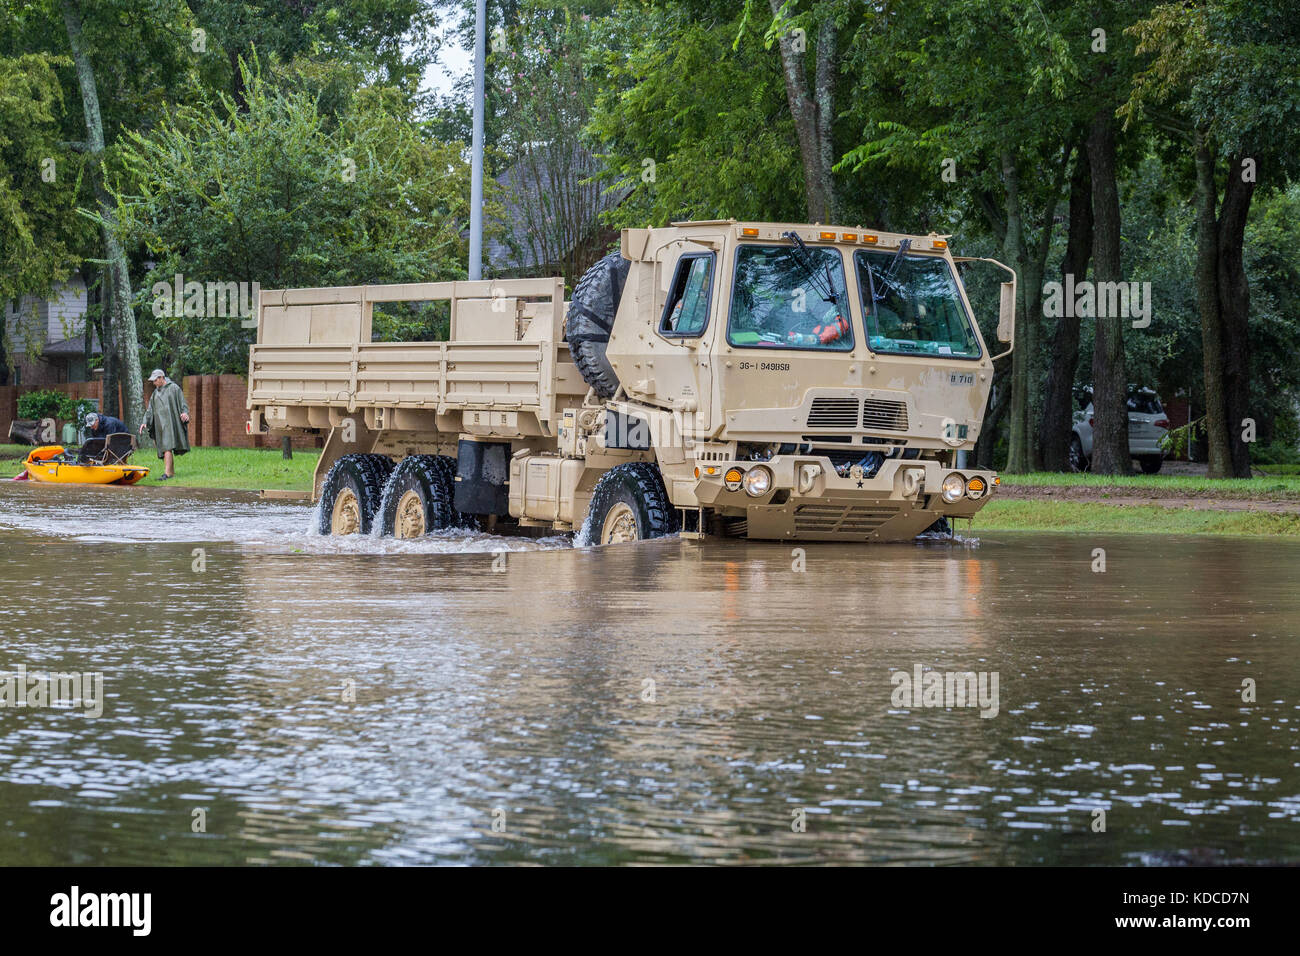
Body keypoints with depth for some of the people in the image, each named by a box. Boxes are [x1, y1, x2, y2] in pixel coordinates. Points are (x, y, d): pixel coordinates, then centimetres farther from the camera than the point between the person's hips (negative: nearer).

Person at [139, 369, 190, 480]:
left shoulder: (174, 388, 0)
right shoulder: (155, 393, 19)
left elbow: (183, 404, -3)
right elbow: (150, 409, 17)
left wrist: (185, 413, -22)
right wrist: (145, 422, 4)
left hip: (170, 423, -7)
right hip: (159, 424, 7)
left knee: (167, 447, -17)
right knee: (163, 449, 7)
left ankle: (167, 473, -24)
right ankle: (172, 472, 15)